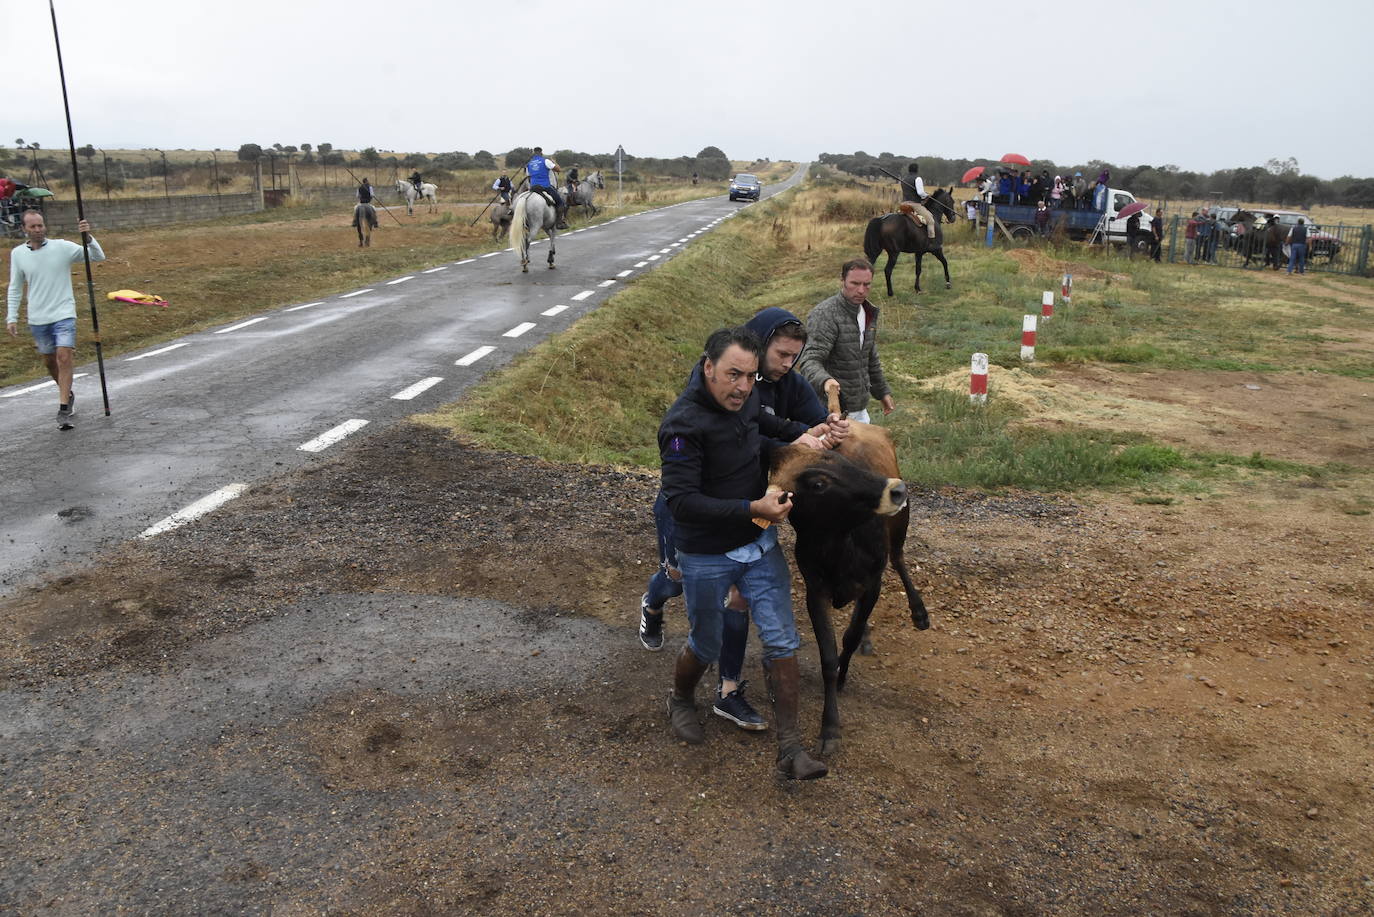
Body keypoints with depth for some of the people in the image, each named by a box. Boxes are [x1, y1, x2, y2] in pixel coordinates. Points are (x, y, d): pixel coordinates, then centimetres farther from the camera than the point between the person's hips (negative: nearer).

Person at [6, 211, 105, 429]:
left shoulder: (62, 247, -4)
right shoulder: (18, 254, 3)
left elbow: (98, 257, -10)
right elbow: (15, 288, 11)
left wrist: (88, 236, -26)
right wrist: (12, 317, 6)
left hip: (64, 314, -3)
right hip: (37, 319, 3)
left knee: (64, 358, -15)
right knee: (49, 362, 14)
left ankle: (63, 410, -13)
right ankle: (68, 395, 37)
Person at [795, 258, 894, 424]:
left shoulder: (869, 313, 10)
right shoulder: (825, 315, -17)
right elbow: (809, 361, -28)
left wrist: (882, 391, 28)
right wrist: (824, 381, -48)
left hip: (860, 408, 8)